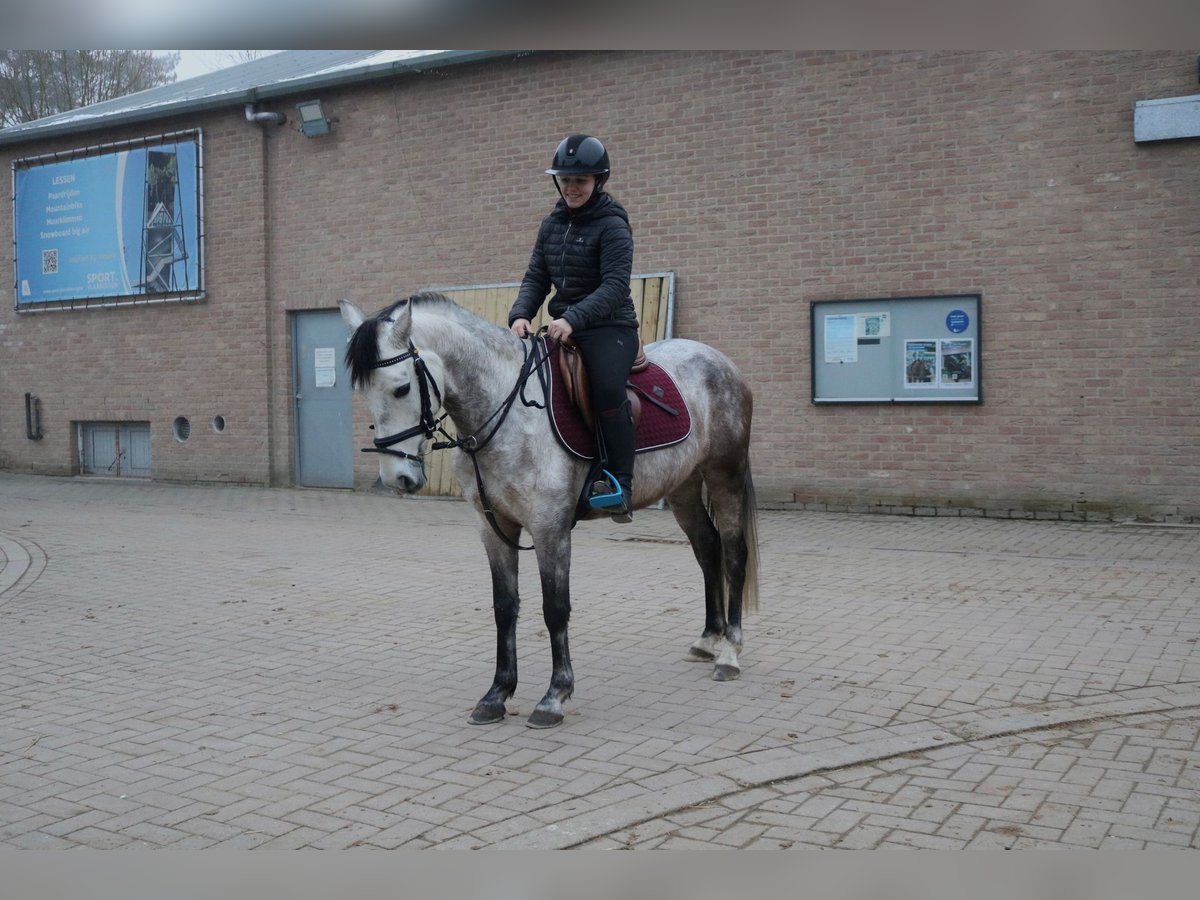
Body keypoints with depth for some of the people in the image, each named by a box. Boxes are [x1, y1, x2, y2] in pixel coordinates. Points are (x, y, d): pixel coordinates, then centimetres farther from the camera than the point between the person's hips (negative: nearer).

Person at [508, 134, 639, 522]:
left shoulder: (612, 225, -8)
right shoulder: (552, 224, 12)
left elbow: (615, 286, -19)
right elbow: (536, 278, 9)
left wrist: (573, 319, -32)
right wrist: (520, 315, -11)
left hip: (609, 327, -7)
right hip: (562, 327, 7)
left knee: (607, 389, -33)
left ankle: (620, 486, -24)